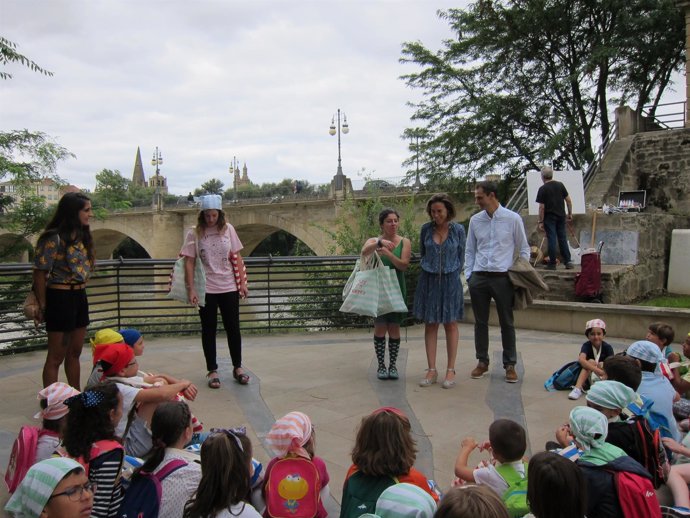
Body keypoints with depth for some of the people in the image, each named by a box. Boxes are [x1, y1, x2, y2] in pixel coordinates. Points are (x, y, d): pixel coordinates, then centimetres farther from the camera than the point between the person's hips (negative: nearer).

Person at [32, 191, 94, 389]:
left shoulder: (82, 236, 8)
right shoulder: (54, 238, -16)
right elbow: (40, 273, -13)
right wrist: (42, 307, -8)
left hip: (79, 297, 8)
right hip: (60, 298, -8)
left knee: (74, 353, 18)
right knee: (56, 357, 1)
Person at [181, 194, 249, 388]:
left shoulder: (228, 229, 1)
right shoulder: (195, 233, -5)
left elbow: (237, 257, 5)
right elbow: (189, 262, -6)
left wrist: (242, 282, 2)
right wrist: (191, 289, -12)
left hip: (229, 288, 2)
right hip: (206, 290, -2)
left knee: (233, 328, 7)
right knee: (209, 330, 7)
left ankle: (238, 368, 22)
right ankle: (212, 371, 17)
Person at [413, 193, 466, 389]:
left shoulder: (458, 230, -4)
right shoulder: (426, 229, -1)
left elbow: (461, 256, 7)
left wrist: (452, 275, 9)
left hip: (450, 281, -1)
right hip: (428, 281, 1)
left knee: (451, 325, 5)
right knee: (430, 325, 4)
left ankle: (451, 371, 13)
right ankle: (431, 370, 11)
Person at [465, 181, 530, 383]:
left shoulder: (512, 219, -2)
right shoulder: (475, 220, 7)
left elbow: (523, 248, 5)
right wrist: (468, 275, 6)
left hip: (503, 277, -3)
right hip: (479, 277, 3)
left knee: (507, 323, 5)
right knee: (480, 322, 9)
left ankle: (510, 365, 15)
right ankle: (482, 362, 22)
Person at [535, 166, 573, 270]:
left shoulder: (542, 189, -10)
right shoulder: (560, 185, 4)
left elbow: (542, 207, -11)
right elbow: (568, 200, 5)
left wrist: (540, 222, -7)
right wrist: (570, 214, 14)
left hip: (549, 217, -5)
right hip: (561, 216, 5)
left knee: (552, 240, -1)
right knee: (562, 239, 11)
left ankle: (552, 263, 3)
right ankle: (568, 261, 11)